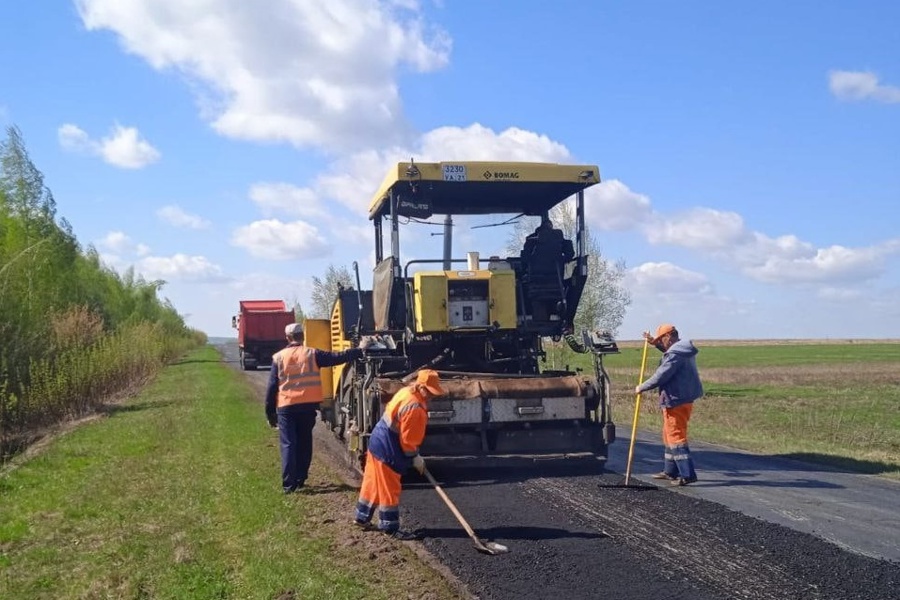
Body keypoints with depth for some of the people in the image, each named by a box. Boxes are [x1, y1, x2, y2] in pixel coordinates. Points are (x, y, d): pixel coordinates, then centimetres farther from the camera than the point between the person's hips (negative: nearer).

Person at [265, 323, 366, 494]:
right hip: (308, 406, 1)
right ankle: (300, 479, 20)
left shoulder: (279, 357, 2)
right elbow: (338, 357, 0)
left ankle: (289, 483, -8)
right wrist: (359, 350, 11)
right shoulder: (312, 354, 1)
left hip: (286, 407, -1)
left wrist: (270, 413, 8)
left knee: (288, 445, 0)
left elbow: (272, 387, 1)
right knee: (304, 443, 15)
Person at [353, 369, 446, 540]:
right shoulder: (414, 407, -26)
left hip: (378, 443, 10)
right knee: (389, 489, 0)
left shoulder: (406, 392, 5)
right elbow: (407, 439, -22)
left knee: (373, 482, 20)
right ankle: (391, 528, 8)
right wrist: (416, 457, -9)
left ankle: (362, 517, 32)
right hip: (387, 450, -10)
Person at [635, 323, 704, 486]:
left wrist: (642, 388, -9)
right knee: (669, 435, 19)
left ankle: (687, 474, -10)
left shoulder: (675, 354, -20)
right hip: (682, 399, 11)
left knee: (676, 437, -8)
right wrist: (655, 343, 24)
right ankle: (670, 471, 27)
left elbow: (661, 376, -21)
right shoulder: (682, 350, 12)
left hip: (676, 402, -11)